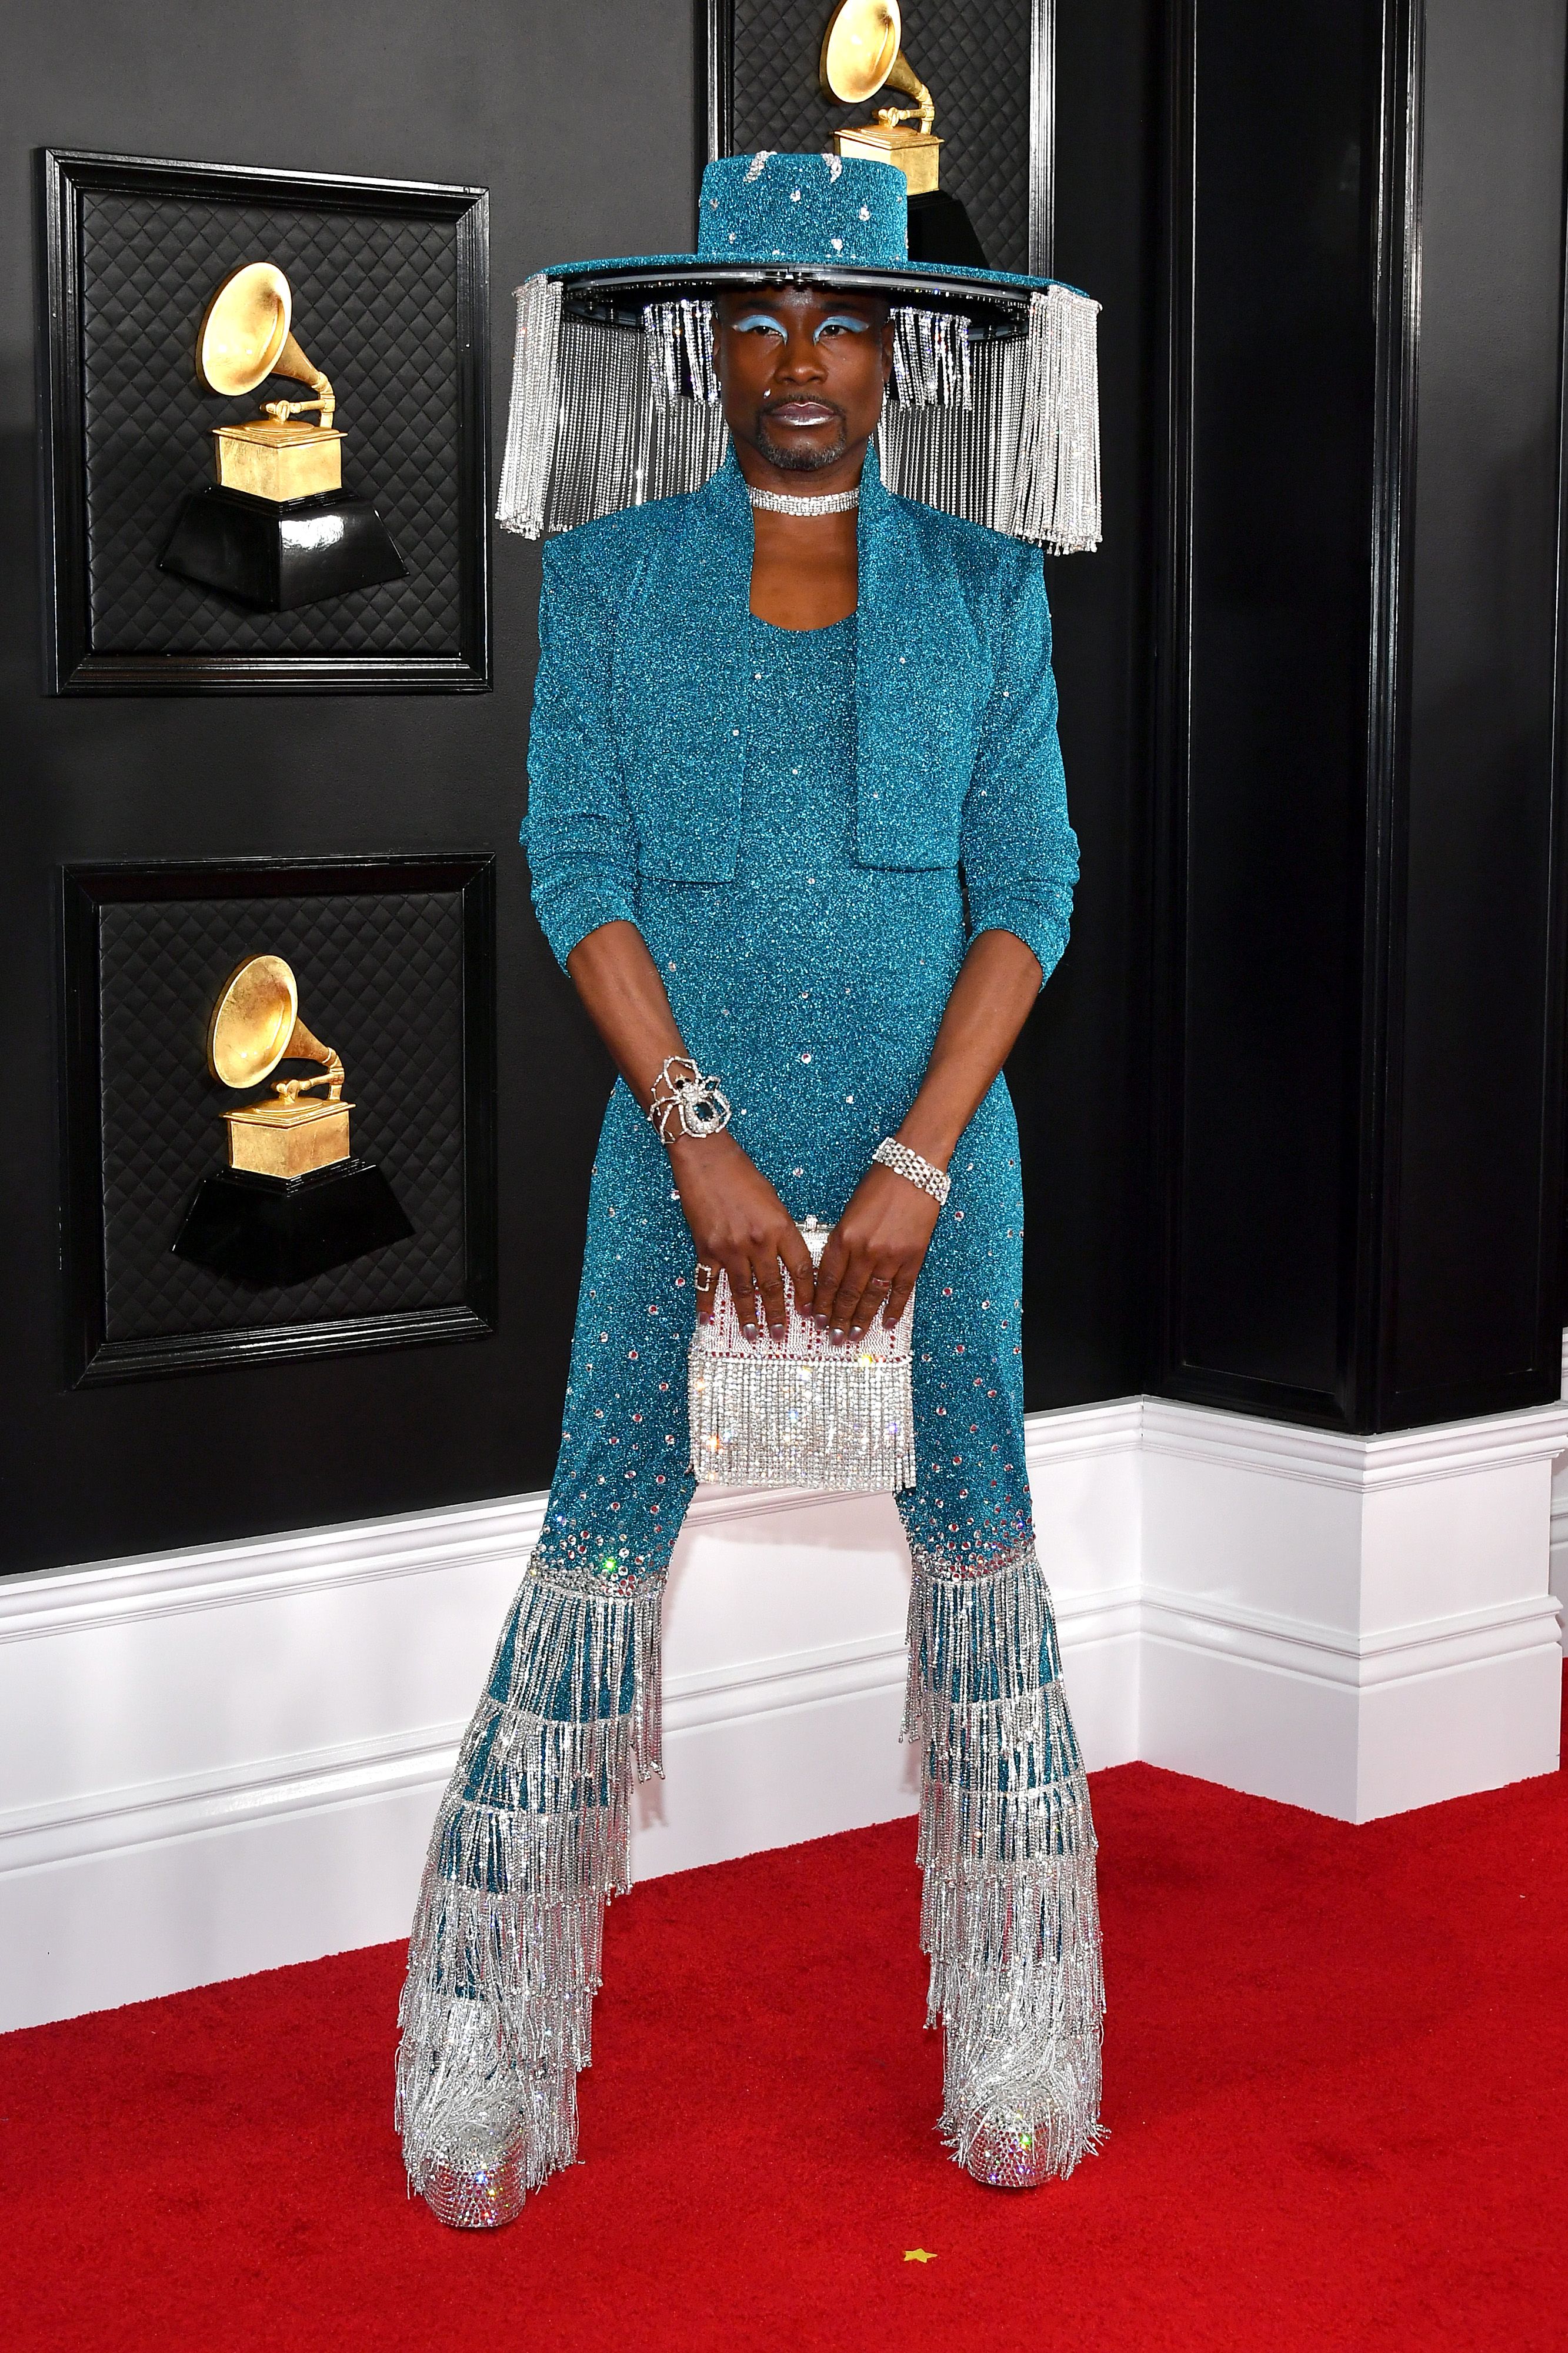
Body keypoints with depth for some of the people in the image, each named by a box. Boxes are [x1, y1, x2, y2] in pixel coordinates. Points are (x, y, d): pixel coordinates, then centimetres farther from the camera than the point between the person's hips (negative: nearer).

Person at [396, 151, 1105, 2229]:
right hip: (682, 1138, -1)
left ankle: (1016, 2069, 14)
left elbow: (1029, 890, 1)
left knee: (977, 1553, 2)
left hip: (933, 1141, 1)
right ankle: (489, 2077, 6)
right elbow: (575, 868, -2)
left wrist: (917, 1164, -10)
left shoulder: (987, 592, 6)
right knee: (599, 1553, -4)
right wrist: (705, 1143, -12)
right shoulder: (607, 580, 5)